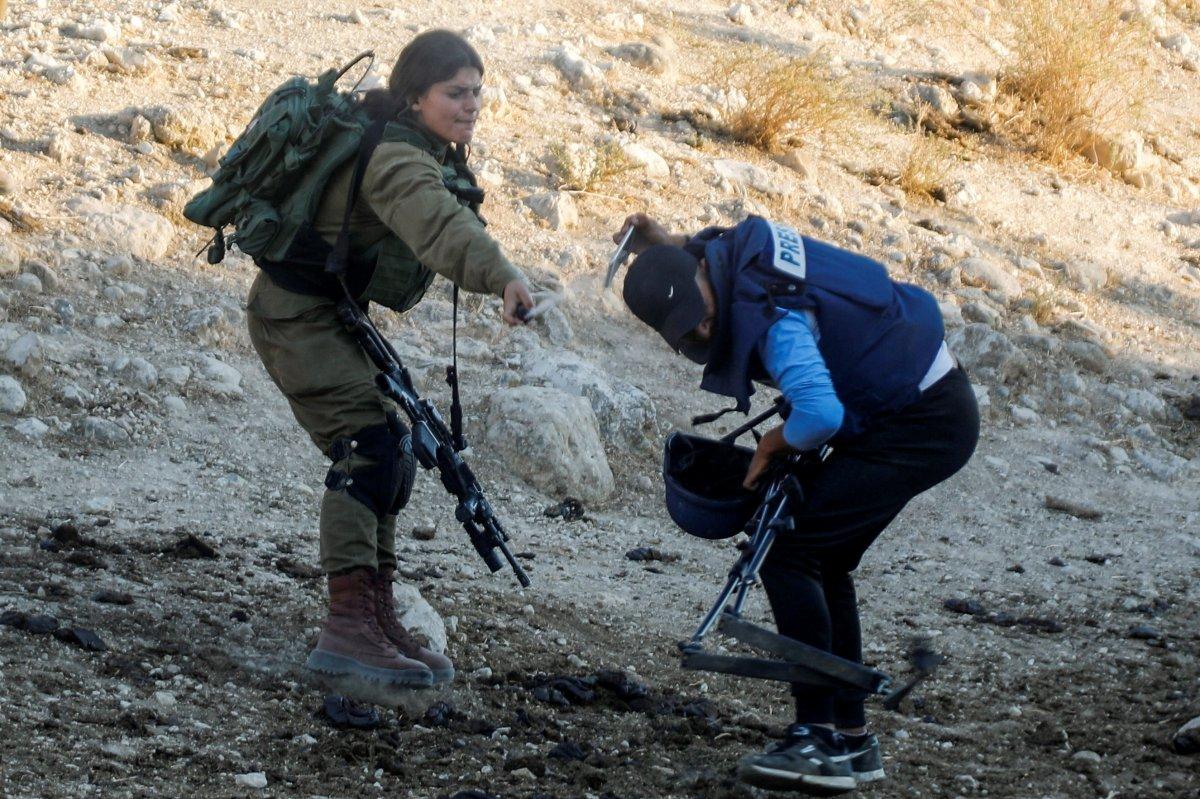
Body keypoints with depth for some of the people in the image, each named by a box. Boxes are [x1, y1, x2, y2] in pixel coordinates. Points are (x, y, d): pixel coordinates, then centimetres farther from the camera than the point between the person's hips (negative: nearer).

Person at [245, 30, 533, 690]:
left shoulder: (428, 156, 7)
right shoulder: (393, 157, -26)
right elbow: (435, 221, -45)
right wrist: (500, 275, -60)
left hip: (331, 312, 11)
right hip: (295, 310, -11)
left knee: (389, 458, 9)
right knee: (370, 445, -21)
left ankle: (376, 617, 13)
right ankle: (347, 628, -26)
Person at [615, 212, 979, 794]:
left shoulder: (767, 315, -28)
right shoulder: (740, 242, -1)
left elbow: (819, 412, -40)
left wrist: (774, 445, -18)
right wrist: (667, 244, 9)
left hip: (922, 427, -11)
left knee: (788, 556, -13)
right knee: (821, 564, 15)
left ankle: (819, 740, -12)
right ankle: (852, 740, 19)